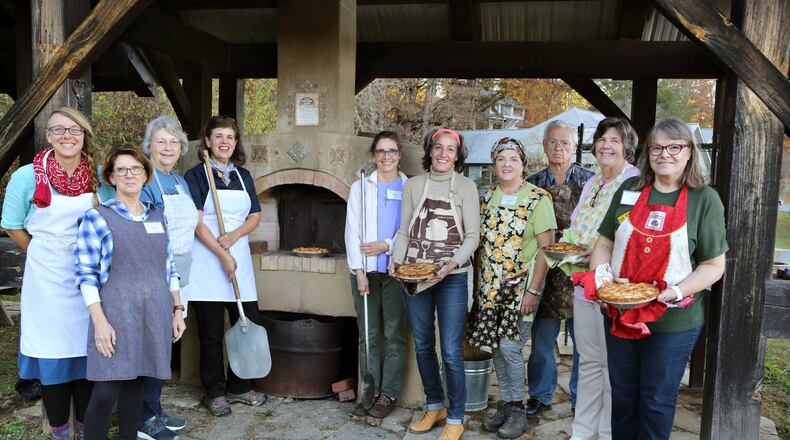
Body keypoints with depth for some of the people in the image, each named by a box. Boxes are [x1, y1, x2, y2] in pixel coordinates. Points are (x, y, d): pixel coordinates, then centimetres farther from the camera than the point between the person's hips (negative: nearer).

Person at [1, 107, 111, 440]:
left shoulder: (99, 175, -1)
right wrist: (46, 254, 4)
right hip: (47, 279, -2)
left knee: (87, 353, 10)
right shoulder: (27, 176, -8)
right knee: (51, 356, 7)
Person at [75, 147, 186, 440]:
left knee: (136, 383, 11)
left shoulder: (157, 217, 13)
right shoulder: (96, 218, -2)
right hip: (116, 315, -4)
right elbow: (86, 275, -6)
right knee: (107, 391, -7)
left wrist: (178, 310, 11)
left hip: (155, 315, 4)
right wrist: (100, 321, -14)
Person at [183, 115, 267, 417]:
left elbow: (254, 218, 11)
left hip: (240, 259, 5)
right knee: (211, 332, 3)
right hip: (207, 260, -5)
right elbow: (196, 222, -10)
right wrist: (223, 255, -15)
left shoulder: (243, 176, 12)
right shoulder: (196, 175, -3)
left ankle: (239, 386, 25)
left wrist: (234, 235, -9)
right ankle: (214, 392, 18)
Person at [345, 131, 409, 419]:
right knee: (367, 334, 6)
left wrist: (387, 245, -13)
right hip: (366, 270, 1)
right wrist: (359, 271, -5)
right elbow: (352, 231, 2)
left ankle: (388, 394, 13)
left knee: (395, 334, 3)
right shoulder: (360, 187, 8)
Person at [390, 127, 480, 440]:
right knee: (423, 346, 13)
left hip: (452, 277, -3)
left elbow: (472, 236, -3)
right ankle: (434, 406, 32)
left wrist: (452, 264, -18)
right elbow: (404, 231, 9)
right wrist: (397, 260, -7)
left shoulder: (466, 187, -1)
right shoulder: (413, 185, 7)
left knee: (451, 352, -4)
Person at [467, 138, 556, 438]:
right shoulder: (488, 198, 9)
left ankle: (517, 410, 12)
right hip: (491, 285, 5)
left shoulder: (537, 198, -8)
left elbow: (546, 247, -12)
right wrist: (481, 282, 8)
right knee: (496, 346, 9)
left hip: (522, 284, -5)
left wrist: (533, 290, -17)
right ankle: (505, 404, 25)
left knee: (510, 347, -7)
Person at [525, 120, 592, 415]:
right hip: (545, 269, 2)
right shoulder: (533, 183, 9)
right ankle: (541, 395, 23)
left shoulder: (590, 181, 3)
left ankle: (581, 398, 23)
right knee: (542, 335, 7)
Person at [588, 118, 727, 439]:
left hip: (672, 323, -3)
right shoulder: (630, 190, 3)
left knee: (656, 402, 12)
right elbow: (604, 244, 8)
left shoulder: (704, 199, -5)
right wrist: (600, 272, -12)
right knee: (622, 397, 17)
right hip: (620, 315, 3)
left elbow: (713, 265, -5)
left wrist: (676, 292, -20)